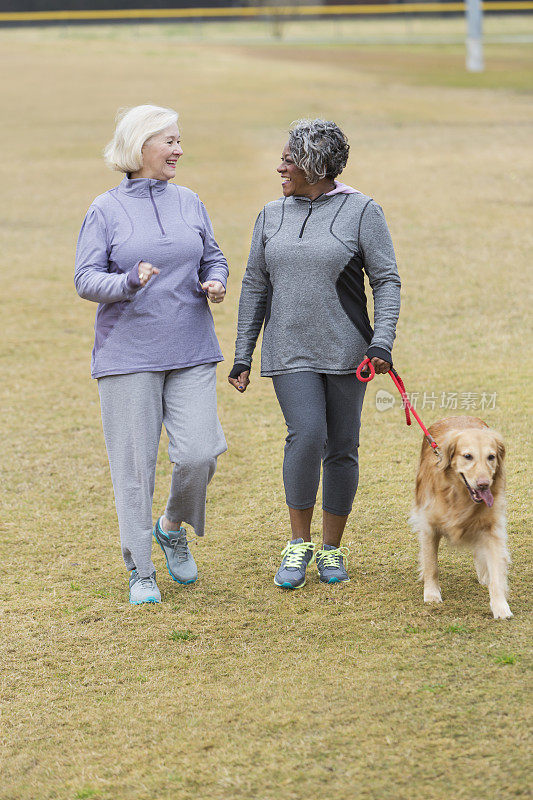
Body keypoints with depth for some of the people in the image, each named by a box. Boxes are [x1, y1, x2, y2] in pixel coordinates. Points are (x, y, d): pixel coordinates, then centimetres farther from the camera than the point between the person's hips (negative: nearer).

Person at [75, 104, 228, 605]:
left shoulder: (188, 203, 9)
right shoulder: (106, 210, -1)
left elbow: (212, 258, 19)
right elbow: (86, 279, -5)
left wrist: (215, 283, -4)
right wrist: (130, 281, -24)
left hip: (190, 353, 3)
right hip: (128, 353, -3)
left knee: (199, 453, -8)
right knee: (134, 464, 0)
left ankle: (173, 528, 22)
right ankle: (140, 571, 12)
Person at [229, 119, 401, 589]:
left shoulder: (361, 212, -3)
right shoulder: (272, 216, 9)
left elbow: (387, 281, -5)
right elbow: (256, 287, 12)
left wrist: (382, 342, -17)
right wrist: (242, 356, 9)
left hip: (345, 351, -1)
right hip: (289, 353, 1)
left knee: (341, 449, 4)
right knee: (306, 435, -18)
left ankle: (332, 550, 19)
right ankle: (299, 542, -4)